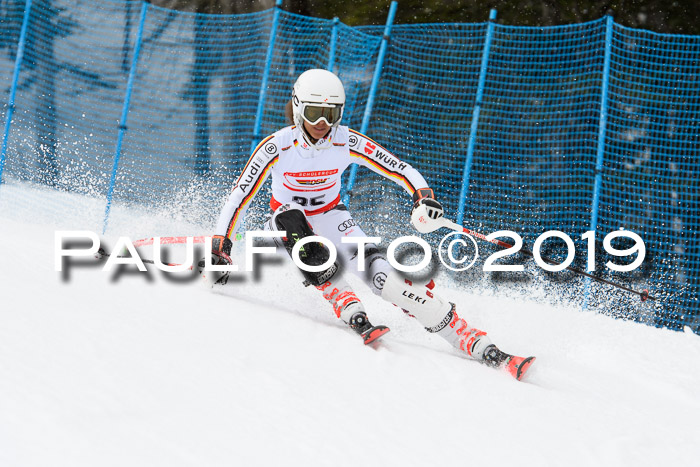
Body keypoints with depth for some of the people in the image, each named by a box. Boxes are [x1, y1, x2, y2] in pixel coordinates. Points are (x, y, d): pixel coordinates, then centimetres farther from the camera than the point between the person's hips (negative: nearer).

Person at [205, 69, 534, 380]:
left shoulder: (348, 143, -18)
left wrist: (424, 198, -34)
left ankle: (482, 348, -27)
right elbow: (239, 197, -16)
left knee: (381, 275, -23)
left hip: (330, 219, 0)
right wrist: (219, 248, -22)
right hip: (286, 224, 0)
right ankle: (353, 316, -39)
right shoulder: (277, 147, -22)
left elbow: (404, 172, -15)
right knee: (290, 215, -37)